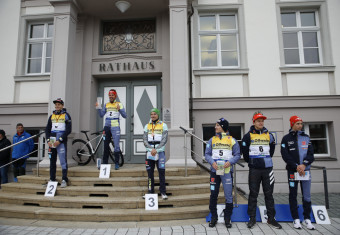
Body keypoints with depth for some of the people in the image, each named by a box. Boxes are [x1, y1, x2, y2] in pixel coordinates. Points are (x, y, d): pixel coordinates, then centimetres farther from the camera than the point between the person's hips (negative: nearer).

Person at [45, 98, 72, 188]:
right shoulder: (52, 116, 15)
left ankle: (64, 180, -4)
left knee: (63, 161, -8)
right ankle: (52, 179, 19)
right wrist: (48, 140, -1)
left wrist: (59, 141, -13)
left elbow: (68, 130, -7)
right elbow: (47, 129, 15)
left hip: (61, 142, -5)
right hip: (52, 142, 5)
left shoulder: (66, 115, 1)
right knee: (52, 161, 10)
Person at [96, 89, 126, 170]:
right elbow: (101, 115, 10)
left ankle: (117, 164, 1)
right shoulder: (106, 105, 14)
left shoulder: (119, 104, 3)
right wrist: (98, 108, -3)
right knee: (105, 145, 9)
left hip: (115, 127, -4)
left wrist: (119, 109, -20)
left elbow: (124, 116, -4)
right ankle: (105, 163, 19)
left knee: (116, 146, -5)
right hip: (107, 127, 4)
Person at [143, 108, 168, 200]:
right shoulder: (147, 126, 10)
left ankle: (163, 192, 5)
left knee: (161, 172, -4)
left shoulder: (163, 125, 3)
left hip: (160, 152, -2)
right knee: (150, 173, 6)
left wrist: (156, 149, -14)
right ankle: (150, 192, 15)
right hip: (149, 152, 3)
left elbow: (164, 140, -5)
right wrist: (151, 149, -12)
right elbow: (144, 140, 3)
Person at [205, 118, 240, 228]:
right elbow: (207, 154, 7)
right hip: (214, 170, 2)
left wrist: (230, 162, -15)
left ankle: (227, 218, 18)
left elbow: (237, 155, 2)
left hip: (227, 171, -2)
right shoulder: (212, 140, 9)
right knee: (213, 195, 6)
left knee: (228, 195, 3)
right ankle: (213, 217, 20)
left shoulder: (232, 140, 3)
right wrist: (212, 162, -12)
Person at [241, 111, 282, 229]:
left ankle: (271, 218, 19)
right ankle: (252, 218, 14)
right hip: (254, 170, -3)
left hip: (267, 168, 3)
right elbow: (245, 153, 4)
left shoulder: (269, 135, 8)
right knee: (253, 194, 4)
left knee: (269, 194, 9)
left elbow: (271, 151, 18)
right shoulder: (248, 136, -1)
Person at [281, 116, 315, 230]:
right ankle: (296, 219, 14)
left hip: (305, 169, 2)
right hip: (292, 170, -2)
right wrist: (296, 166, -13)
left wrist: (304, 164, -12)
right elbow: (285, 155, -5)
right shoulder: (286, 138, 2)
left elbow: (311, 154, 3)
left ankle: (307, 219, 17)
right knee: (293, 195, 4)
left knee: (307, 196, 5)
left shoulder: (306, 137, 10)